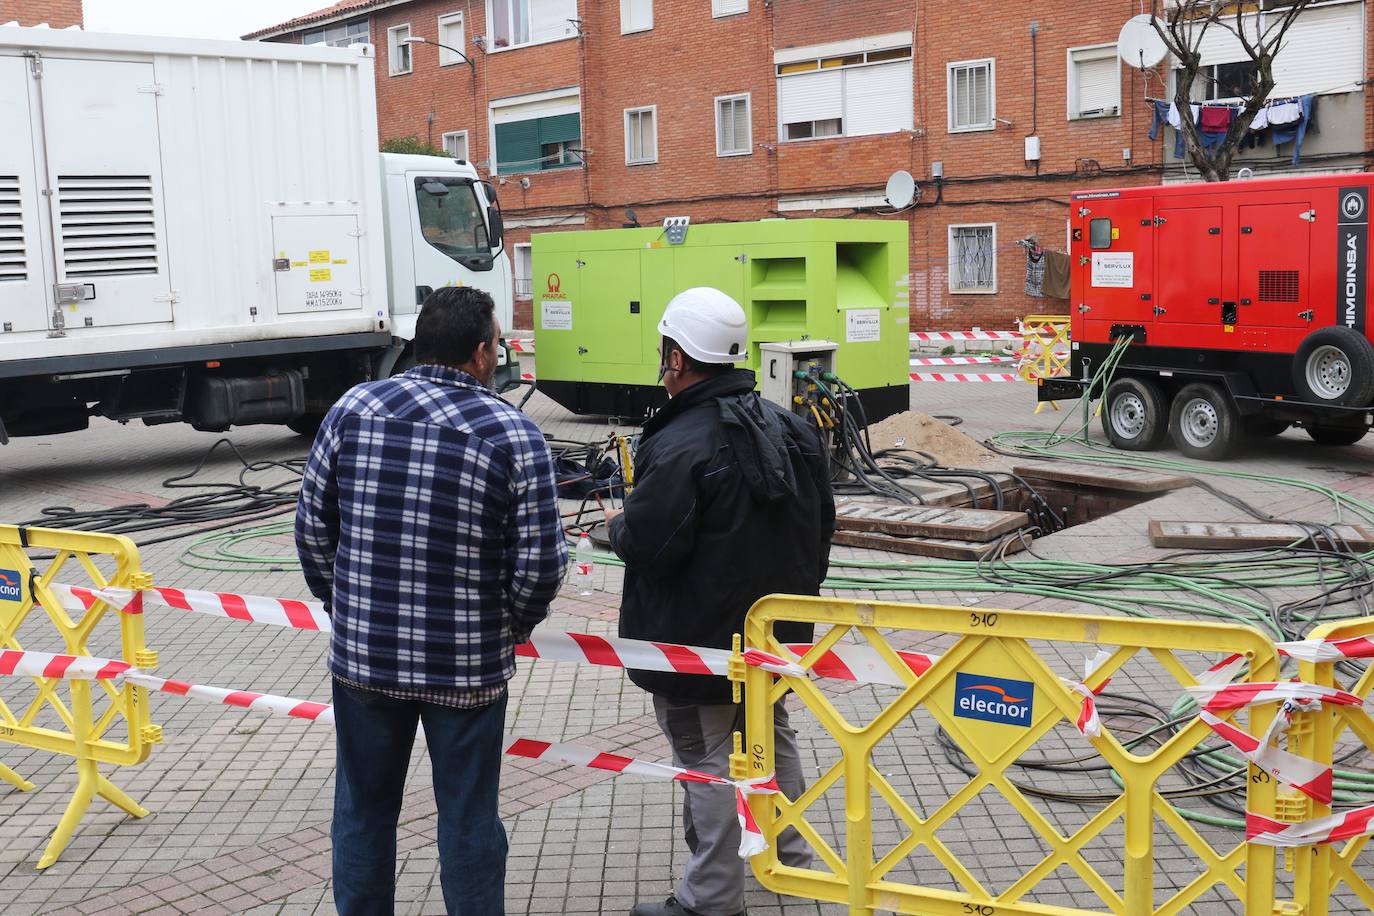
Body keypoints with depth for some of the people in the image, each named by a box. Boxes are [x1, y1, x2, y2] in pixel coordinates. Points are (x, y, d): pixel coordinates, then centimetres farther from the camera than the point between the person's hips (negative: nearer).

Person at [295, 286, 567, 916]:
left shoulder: (352, 410, -2)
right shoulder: (513, 434, -11)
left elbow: (312, 526, 3)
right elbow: (539, 563, -11)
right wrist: (514, 625, 9)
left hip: (362, 654, 3)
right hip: (467, 667, -2)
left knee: (363, 810, 19)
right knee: (468, 819, 12)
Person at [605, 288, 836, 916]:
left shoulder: (679, 445, -24)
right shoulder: (791, 429, 4)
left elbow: (646, 544, -26)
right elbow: (821, 524, 12)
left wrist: (617, 524, -3)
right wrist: (798, 593, 24)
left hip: (698, 640, -8)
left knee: (707, 758, 3)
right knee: (771, 737, 24)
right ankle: (792, 855, 41)